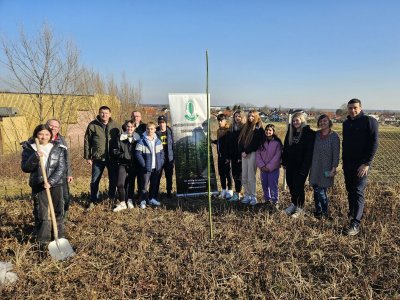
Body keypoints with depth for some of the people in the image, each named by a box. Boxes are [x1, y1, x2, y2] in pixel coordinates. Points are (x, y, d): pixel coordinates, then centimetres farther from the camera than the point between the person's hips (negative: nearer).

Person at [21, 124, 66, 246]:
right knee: (41, 214, 3)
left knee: (58, 212, 10)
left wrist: (51, 181, -19)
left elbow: (61, 168, -7)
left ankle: (60, 238, 26)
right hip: (38, 186, -1)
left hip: (56, 184, 1)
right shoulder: (29, 148, -1)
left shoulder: (58, 148, -1)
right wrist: (35, 157, -24)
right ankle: (42, 241, 17)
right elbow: (25, 168, -7)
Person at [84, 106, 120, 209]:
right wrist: (87, 156, -2)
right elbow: (87, 141, 1)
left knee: (113, 179, 11)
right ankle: (93, 200, 22)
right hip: (98, 158, -1)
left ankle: (112, 197, 31)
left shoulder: (115, 125, 2)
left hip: (112, 158, 1)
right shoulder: (93, 125, -2)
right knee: (95, 181, 7)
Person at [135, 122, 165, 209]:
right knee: (144, 185, -2)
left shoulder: (158, 141, 6)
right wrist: (144, 164, -16)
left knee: (154, 184, 15)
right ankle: (143, 201, 11)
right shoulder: (141, 141, -10)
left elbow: (162, 152, 12)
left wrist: (161, 162, 1)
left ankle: (152, 199, 29)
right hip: (146, 168, -5)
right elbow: (138, 154, -11)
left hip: (156, 168, 5)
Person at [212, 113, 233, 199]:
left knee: (227, 173, 1)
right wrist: (212, 141, 9)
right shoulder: (219, 130, 12)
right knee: (221, 173, 11)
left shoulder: (228, 131, -13)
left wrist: (229, 157, -19)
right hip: (220, 155, 8)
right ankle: (223, 190, 22)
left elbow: (230, 144, -17)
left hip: (226, 155, -7)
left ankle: (230, 190, 12)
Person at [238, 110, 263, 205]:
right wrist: (242, 151, -2)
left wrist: (246, 152, -12)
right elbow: (241, 139, 11)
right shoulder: (245, 126, 16)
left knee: (251, 177, -5)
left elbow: (255, 143, -12)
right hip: (244, 153, 6)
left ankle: (253, 196, 5)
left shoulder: (258, 128, -4)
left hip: (253, 154, -6)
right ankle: (247, 195, 18)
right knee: (244, 177, 7)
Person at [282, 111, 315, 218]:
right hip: (290, 164, 6)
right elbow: (285, 147, 13)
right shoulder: (290, 132, 10)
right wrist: (284, 162, 8)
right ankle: (294, 204, 30)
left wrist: (304, 167, -19)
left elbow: (309, 151, -15)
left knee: (298, 186, -1)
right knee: (290, 184, 12)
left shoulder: (309, 133, -11)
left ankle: (300, 208, 15)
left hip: (301, 165, -6)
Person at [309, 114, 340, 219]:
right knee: (316, 189, 8)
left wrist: (333, 169, -13)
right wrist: (311, 165, 12)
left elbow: (336, 154, -10)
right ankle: (318, 211, 22)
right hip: (315, 166, 5)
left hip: (326, 168, -5)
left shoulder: (334, 136, -10)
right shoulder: (317, 134, 5)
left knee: (321, 191, -5)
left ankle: (324, 212, 13)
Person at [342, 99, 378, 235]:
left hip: (361, 164, -6)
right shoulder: (346, 123, 11)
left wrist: (367, 163, -17)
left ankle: (355, 224, -6)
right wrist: (344, 161, 14)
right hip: (348, 164, 6)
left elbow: (374, 143, -12)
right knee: (350, 191, 13)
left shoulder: (369, 121, -8)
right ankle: (352, 213, 30)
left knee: (358, 192, -9)